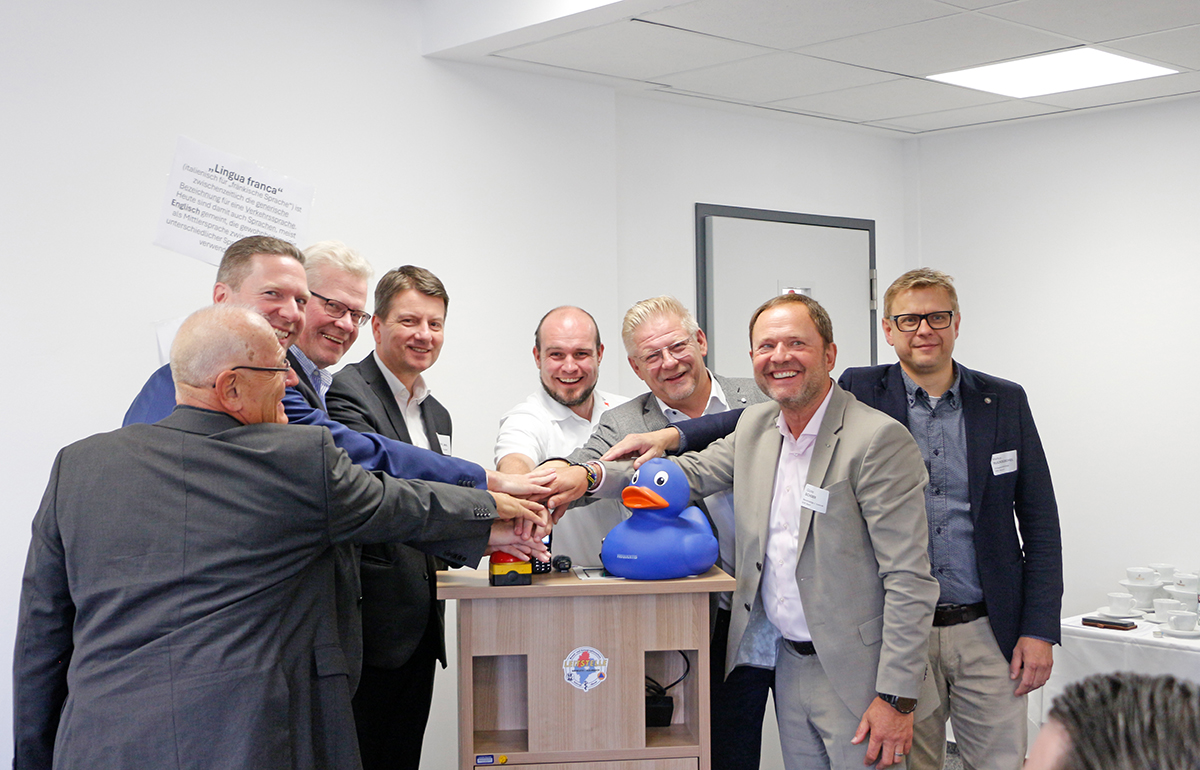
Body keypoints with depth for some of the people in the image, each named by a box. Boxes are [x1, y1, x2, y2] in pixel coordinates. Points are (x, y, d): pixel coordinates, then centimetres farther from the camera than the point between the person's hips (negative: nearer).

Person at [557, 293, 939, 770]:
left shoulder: (879, 439, -16)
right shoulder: (756, 426, 6)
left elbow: (909, 579, -17)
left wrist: (897, 697, -20)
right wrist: (591, 476, -5)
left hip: (855, 673, -6)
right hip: (788, 662, 6)